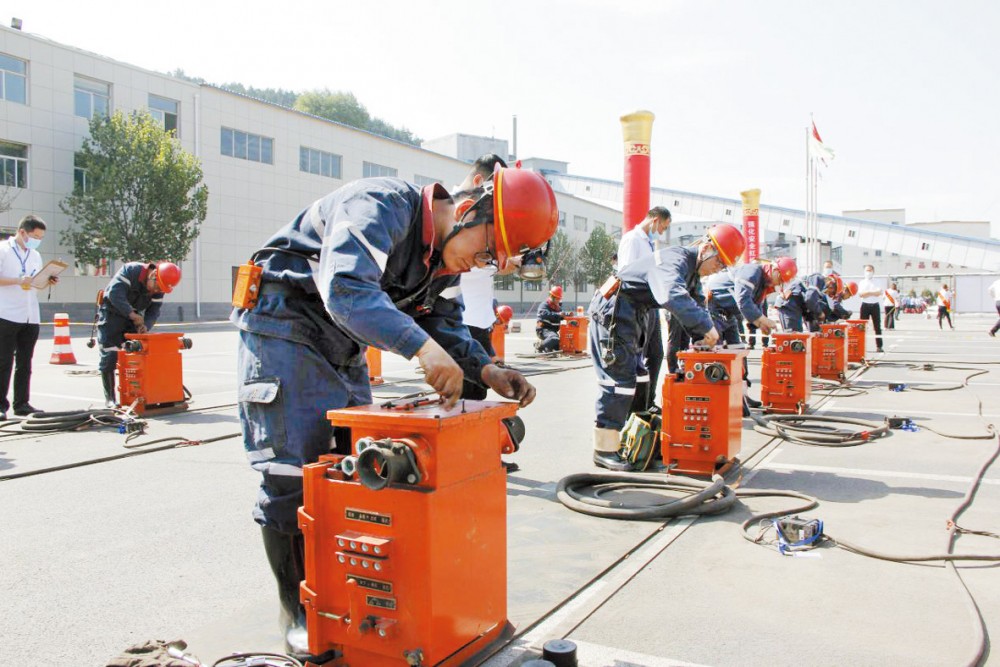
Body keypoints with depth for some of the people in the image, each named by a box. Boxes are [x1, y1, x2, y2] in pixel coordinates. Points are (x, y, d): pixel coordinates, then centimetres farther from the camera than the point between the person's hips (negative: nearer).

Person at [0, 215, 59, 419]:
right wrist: (18, 281, -22)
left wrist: (48, 282, 2)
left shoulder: (35, 256, 17)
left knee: (24, 364, 9)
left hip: (31, 317, 6)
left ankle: (22, 404, 14)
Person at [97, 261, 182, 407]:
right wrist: (132, 314, -39)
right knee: (109, 357, -6)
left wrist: (145, 326, -29)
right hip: (112, 314, -5)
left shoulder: (159, 289, -9)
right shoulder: (130, 270, -27)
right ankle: (110, 398, 2)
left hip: (133, 317, 5)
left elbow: (154, 311, -9)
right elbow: (114, 293, -35)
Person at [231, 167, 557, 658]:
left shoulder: (446, 251, 1)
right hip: (283, 328, -9)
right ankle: (299, 614, 6)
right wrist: (422, 347, -53)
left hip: (342, 347, 9)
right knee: (293, 472, -8)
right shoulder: (381, 207, -27)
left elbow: (444, 322, 5)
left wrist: (487, 371, -13)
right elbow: (346, 289, -42)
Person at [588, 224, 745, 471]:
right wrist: (707, 325, -37)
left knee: (629, 379, 13)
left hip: (629, 318, 11)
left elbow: (693, 306, 14)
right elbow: (672, 297, -41)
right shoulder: (675, 259, -21)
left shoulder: (692, 272, 12)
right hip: (611, 313, -11)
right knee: (620, 381, -11)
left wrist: (704, 337, -3)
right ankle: (604, 450, -5)